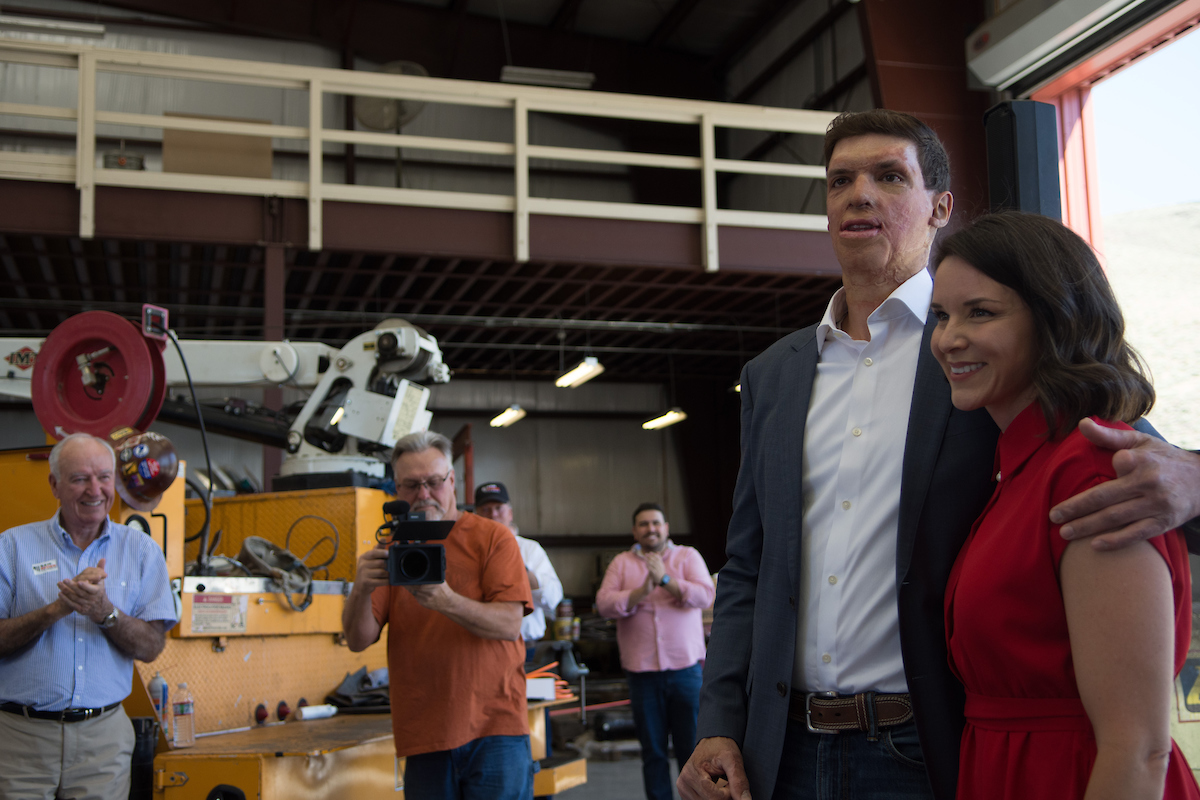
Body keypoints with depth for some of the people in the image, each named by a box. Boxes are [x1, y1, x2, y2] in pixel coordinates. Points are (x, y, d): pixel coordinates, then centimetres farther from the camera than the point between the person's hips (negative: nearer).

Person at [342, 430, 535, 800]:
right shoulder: (389, 551, 9)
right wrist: (362, 591, -21)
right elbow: (358, 641, 0)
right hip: (424, 737, 2)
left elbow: (509, 624, -10)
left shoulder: (492, 538, 1)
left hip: (493, 727, -2)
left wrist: (447, 601, -27)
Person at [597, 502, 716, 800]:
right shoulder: (621, 563, 9)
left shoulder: (688, 556, 7)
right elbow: (604, 604, -4)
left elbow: (705, 596, -8)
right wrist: (642, 591, -15)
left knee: (692, 748, 1)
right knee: (652, 752, 7)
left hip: (685, 667, -1)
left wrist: (665, 579, -16)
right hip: (642, 670, 1)